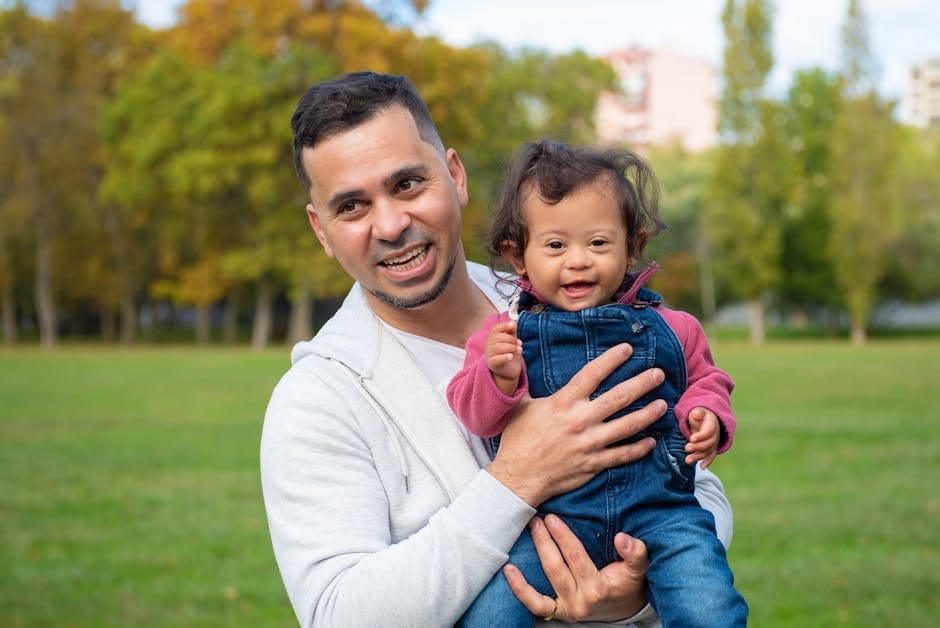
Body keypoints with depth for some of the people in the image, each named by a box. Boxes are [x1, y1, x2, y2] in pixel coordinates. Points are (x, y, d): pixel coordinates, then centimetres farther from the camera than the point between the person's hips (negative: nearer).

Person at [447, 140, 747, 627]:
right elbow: (476, 415, 1)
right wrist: (499, 377, -20)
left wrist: (707, 417, 0)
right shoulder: (506, 334, 6)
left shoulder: (670, 329, 10)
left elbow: (703, 382, 23)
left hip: (656, 506, 1)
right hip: (550, 511, -1)